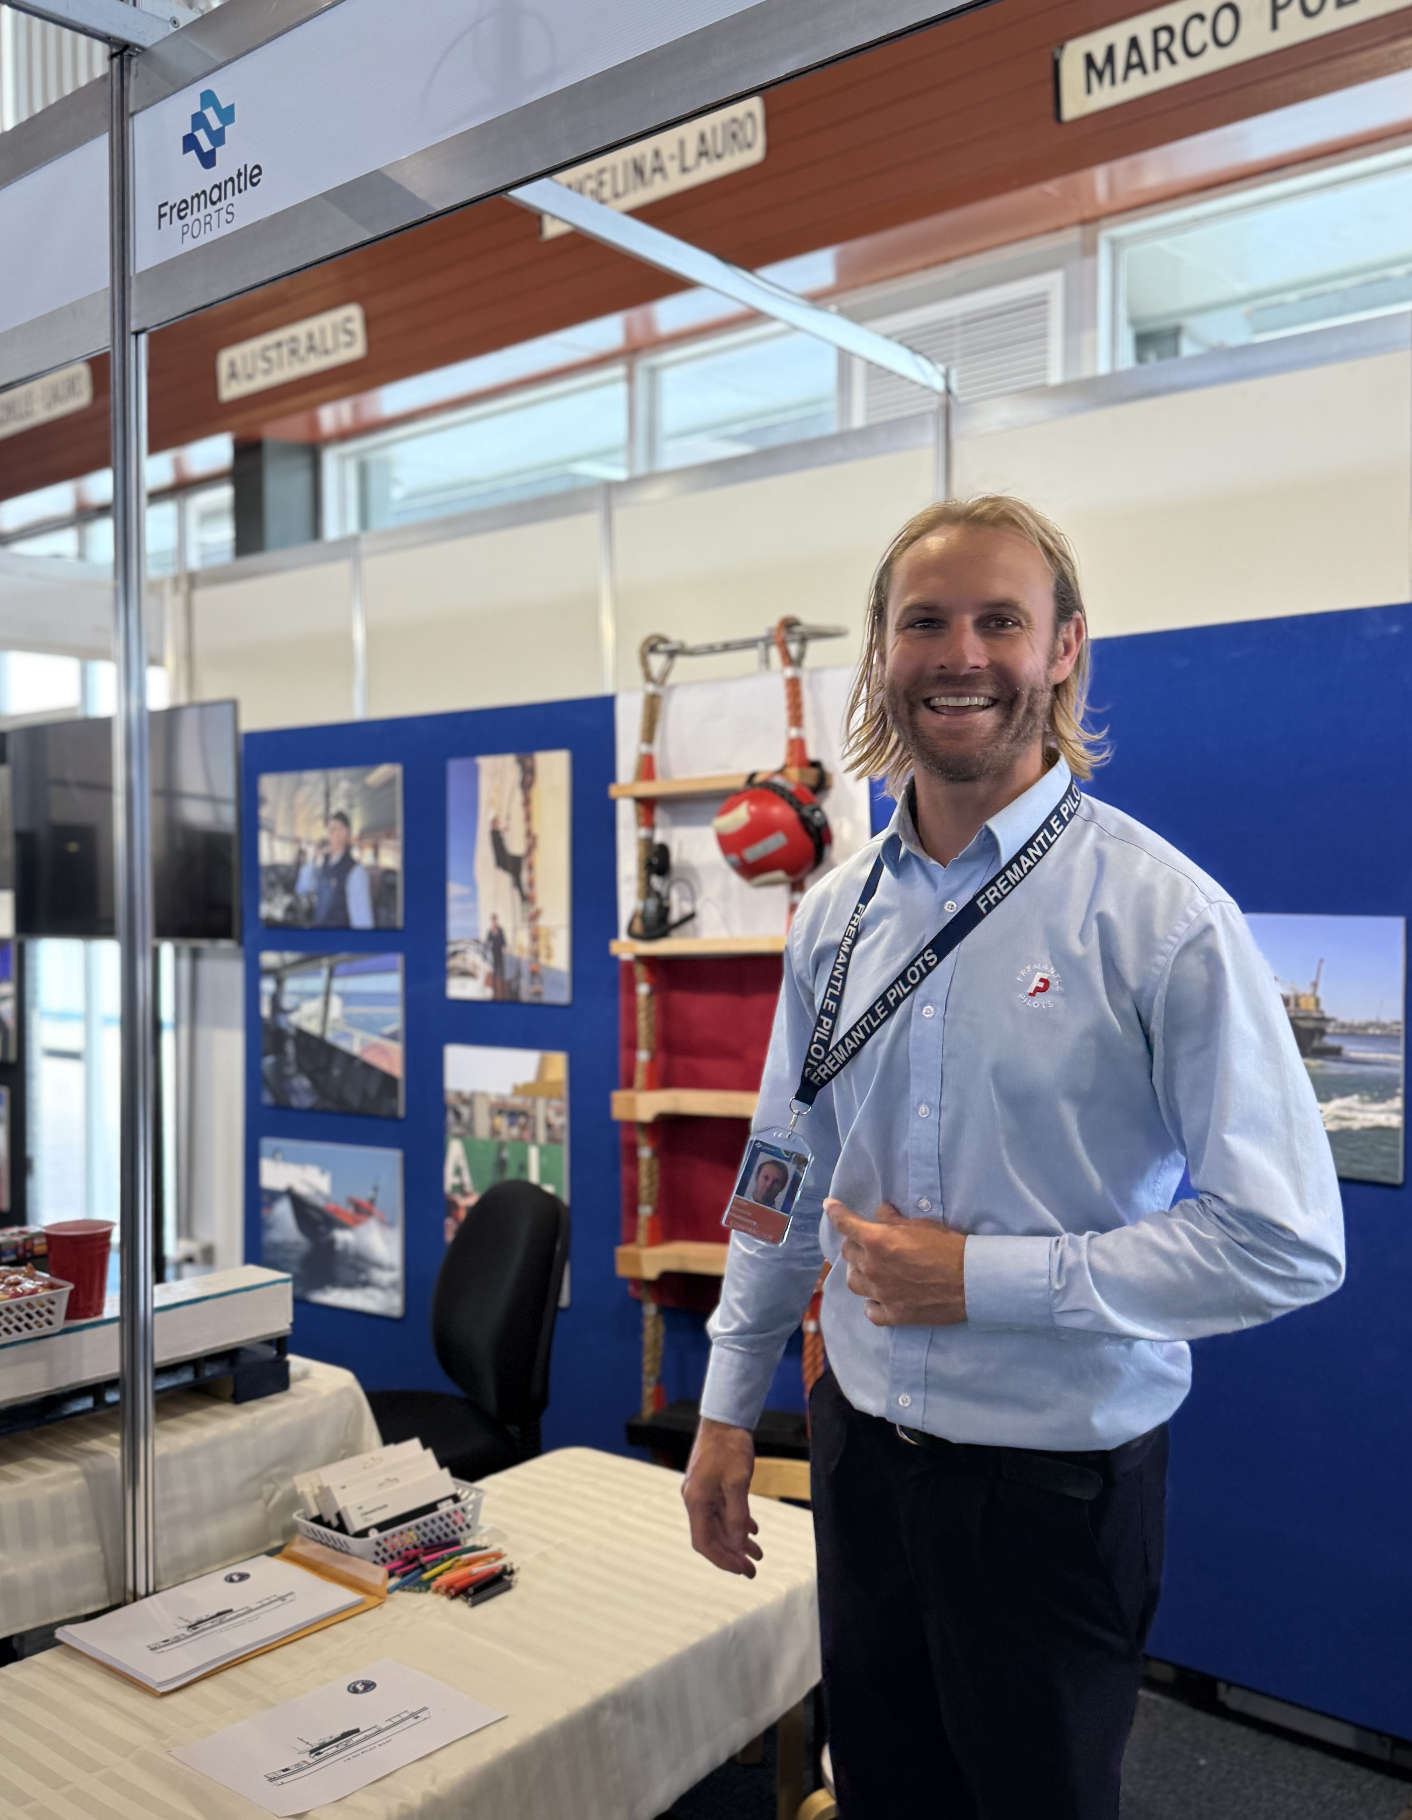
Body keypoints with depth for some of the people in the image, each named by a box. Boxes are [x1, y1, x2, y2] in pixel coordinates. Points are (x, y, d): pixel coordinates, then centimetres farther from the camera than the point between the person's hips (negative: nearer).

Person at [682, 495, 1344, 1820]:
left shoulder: (1161, 912, -17)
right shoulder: (835, 913, 0)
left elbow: (1288, 1244, -18)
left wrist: (980, 1278, -19)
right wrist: (727, 1409, 11)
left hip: (1057, 1479, -4)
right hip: (863, 1445, 5)